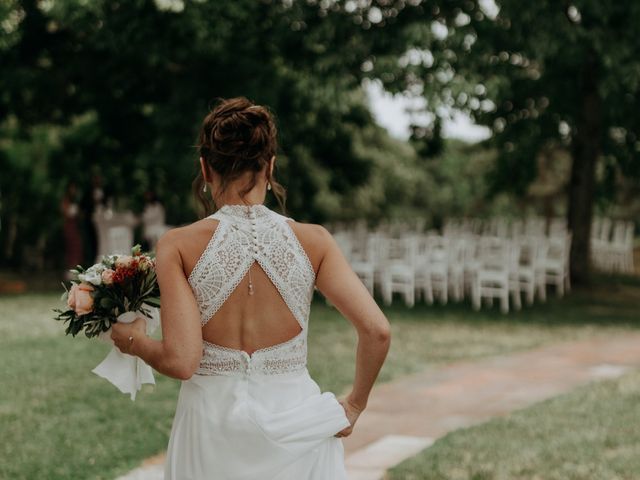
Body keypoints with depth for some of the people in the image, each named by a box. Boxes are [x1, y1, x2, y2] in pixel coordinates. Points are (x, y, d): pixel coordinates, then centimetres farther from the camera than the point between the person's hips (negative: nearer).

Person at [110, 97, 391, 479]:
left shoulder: (179, 246, -9)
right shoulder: (312, 241, -5)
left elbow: (181, 361, -15)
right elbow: (378, 331, -11)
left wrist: (134, 340, 6)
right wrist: (354, 406, 4)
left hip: (213, 433, 0)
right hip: (293, 422, 1)